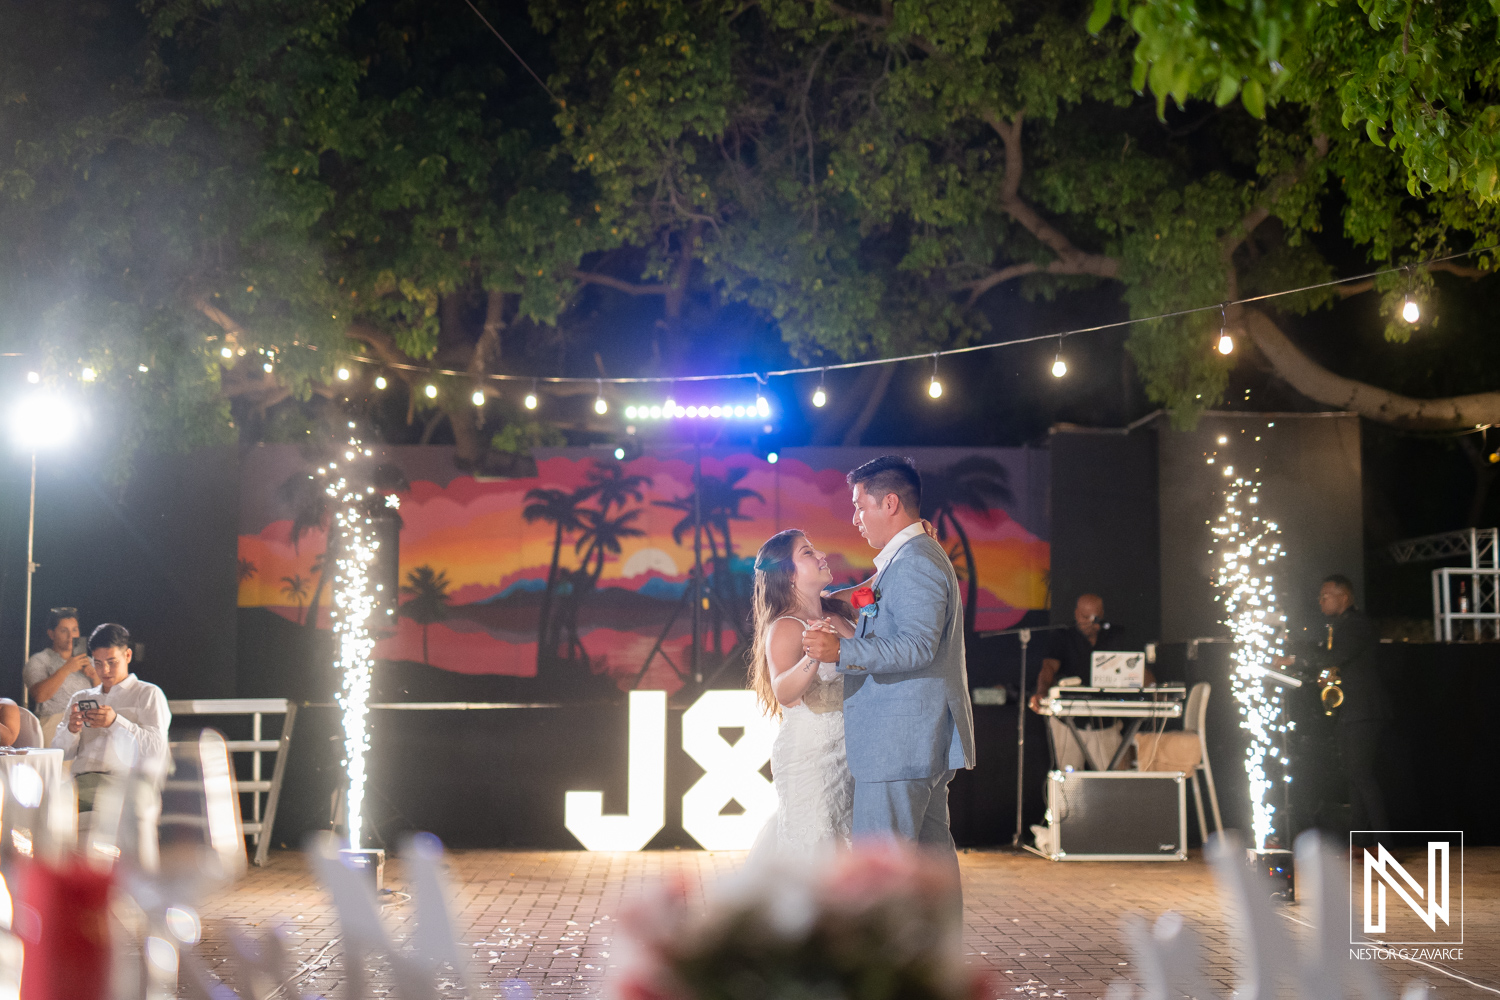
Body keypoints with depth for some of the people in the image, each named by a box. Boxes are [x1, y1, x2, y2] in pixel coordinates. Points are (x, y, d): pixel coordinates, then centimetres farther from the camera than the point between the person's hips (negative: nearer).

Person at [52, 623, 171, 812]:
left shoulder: (148, 694, 15)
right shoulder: (81, 698, 28)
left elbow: (156, 747, -1)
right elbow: (60, 752, 20)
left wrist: (116, 722, -13)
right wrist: (71, 730, -3)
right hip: (80, 780, 4)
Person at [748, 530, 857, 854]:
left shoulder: (840, 614, 8)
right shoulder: (785, 627, -13)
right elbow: (784, 693, -28)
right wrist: (813, 657, -47)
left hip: (846, 754, 7)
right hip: (807, 752, -7)